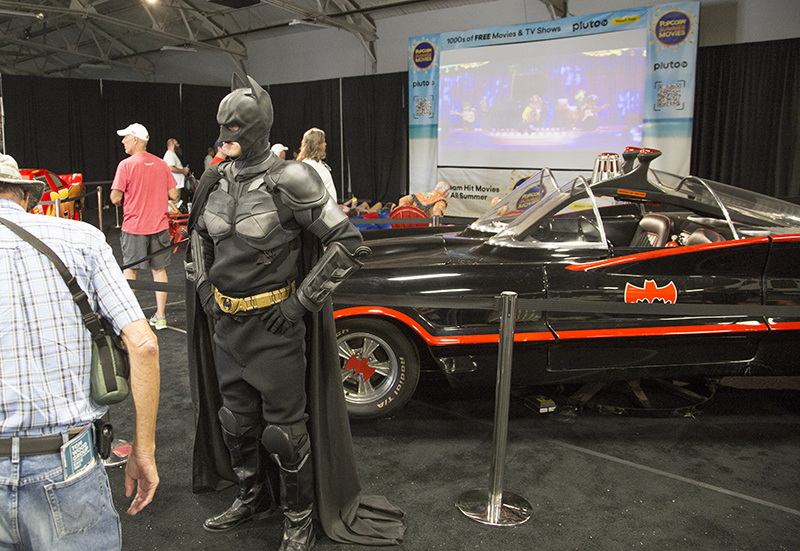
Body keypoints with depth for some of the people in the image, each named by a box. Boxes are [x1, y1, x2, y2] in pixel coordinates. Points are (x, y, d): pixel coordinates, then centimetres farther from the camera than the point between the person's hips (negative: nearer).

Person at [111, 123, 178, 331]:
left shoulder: (126, 165, -10)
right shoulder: (161, 164, 3)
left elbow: (115, 198, -12)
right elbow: (173, 195, 4)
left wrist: (122, 201, 10)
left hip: (134, 226, -3)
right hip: (159, 225, 3)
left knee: (130, 269, 10)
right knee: (159, 269, 9)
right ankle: (160, 316, 12)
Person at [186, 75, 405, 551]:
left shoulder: (288, 182, -17)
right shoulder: (217, 181, 3)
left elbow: (349, 244, -18)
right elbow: (199, 235, 23)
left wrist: (301, 302, -16)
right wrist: (202, 285, 10)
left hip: (273, 324, -6)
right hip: (226, 323, 7)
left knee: (284, 428, 5)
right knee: (236, 419, 20)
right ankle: (254, 497, 43)